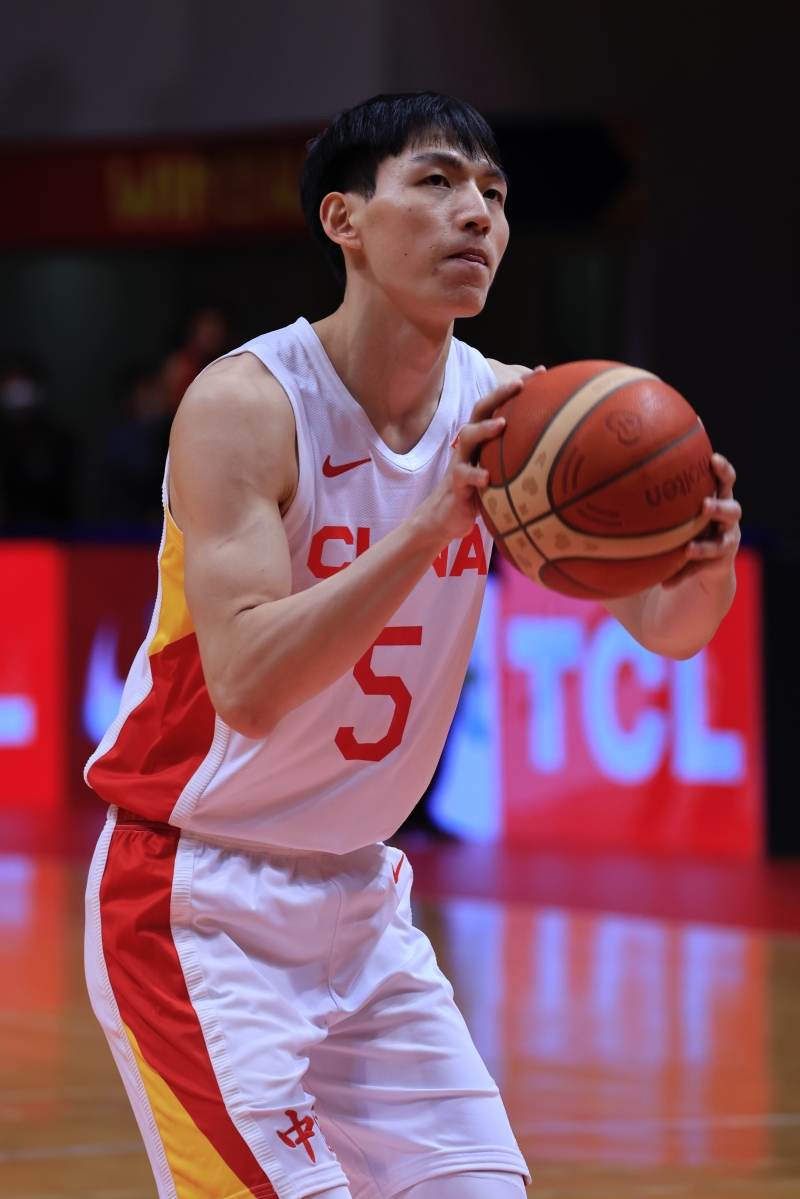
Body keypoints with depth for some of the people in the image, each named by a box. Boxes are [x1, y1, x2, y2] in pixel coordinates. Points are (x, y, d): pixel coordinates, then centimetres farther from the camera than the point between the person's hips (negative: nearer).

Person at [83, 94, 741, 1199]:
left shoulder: (504, 411, -1)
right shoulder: (246, 405, -20)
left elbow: (657, 624, -2)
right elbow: (248, 686, -31)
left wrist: (705, 571, -26)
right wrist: (436, 521, -39)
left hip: (358, 901, 7)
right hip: (195, 903, -7)